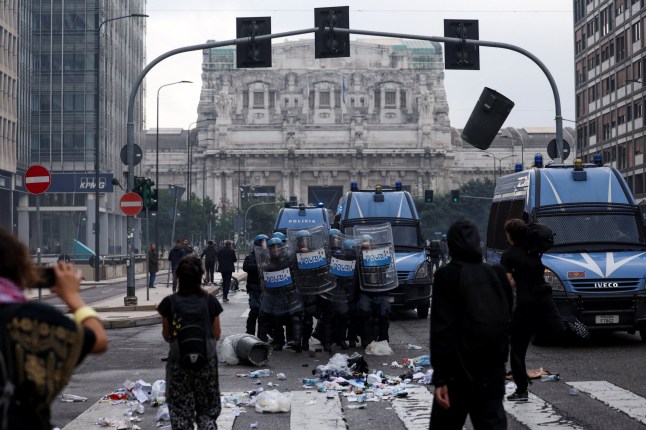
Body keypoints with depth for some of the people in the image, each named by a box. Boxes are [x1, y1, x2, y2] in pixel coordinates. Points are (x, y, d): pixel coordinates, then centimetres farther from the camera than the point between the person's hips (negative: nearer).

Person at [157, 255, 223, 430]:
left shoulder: (169, 303, -8)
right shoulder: (210, 301, -7)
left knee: (180, 412, 8)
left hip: (178, 363, -1)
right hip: (206, 362, 1)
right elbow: (217, 335, 0)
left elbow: (166, 336, 0)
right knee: (207, 411, 13)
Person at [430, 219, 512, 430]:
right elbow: (506, 321, 15)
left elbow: (442, 329, -16)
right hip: (493, 368, 5)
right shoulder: (498, 274, 7)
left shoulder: (447, 275, -10)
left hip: (459, 370, -4)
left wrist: (440, 377, -17)